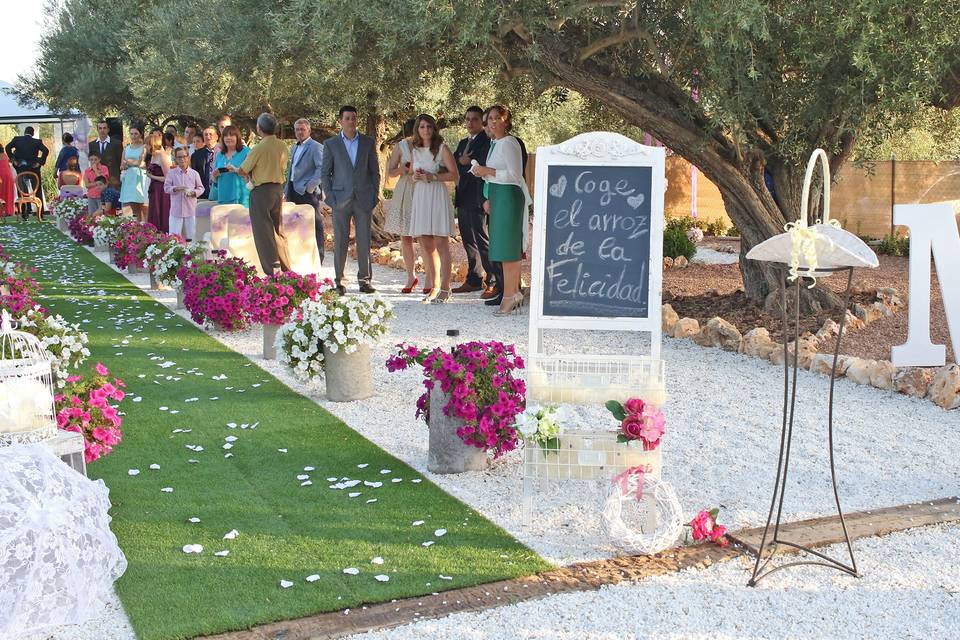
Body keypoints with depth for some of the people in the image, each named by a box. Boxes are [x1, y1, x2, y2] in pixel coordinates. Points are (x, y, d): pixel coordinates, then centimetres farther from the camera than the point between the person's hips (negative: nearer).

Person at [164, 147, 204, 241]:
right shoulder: (171, 173, 4)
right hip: (176, 210, 0)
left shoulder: (194, 173, 5)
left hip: (190, 210, 1)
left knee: (190, 236, 5)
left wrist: (193, 192, -13)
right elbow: (166, 187, 1)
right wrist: (176, 188, -17)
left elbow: (200, 188, 7)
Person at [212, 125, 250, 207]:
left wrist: (236, 170, -21)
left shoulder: (246, 152, 2)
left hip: (241, 197, -5)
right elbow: (214, 181, 21)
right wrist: (215, 176, -1)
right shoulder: (220, 155, 18)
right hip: (223, 198, 5)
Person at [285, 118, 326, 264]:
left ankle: (317, 260, -1)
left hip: (308, 192, -8)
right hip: (294, 191, 8)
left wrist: (312, 185, -18)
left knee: (314, 226, -4)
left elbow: (322, 168, -15)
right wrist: (287, 189, 18)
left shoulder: (315, 147, -5)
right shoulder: (294, 148, 21)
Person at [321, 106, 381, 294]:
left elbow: (375, 171, 11)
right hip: (341, 199, -1)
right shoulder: (330, 144, 6)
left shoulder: (368, 143, 9)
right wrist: (329, 197, -3)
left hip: (364, 199, 1)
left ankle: (364, 280, 8)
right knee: (340, 242, 1)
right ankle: (339, 281, 7)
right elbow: (325, 173, 7)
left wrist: (375, 195, 2)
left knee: (364, 241, 0)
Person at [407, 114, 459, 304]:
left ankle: (445, 289, -7)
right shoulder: (415, 150, 15)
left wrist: (433, 177, -15)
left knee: (441, 244, -8)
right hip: (420, 197, 6)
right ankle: (435, 286, 13)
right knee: (426, 245, 6)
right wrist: (414, 177, 1)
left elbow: (454, 174, -5)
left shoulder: (442, 149, -1)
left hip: (437, 196, -6)